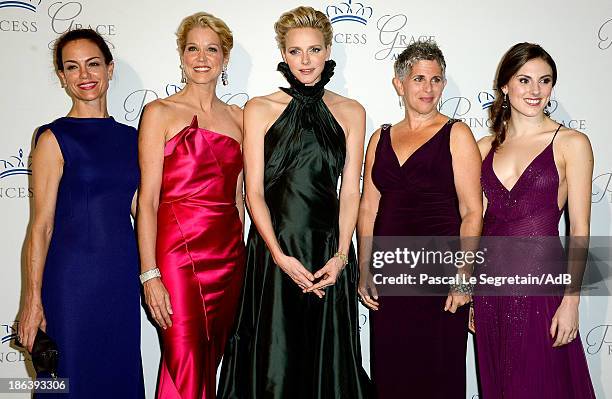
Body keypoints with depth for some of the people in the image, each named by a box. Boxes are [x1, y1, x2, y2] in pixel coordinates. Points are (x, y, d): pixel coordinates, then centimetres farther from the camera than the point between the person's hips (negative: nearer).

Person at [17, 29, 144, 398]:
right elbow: (42, 226, -8)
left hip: (124, 274, 5)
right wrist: (33, 300, -11)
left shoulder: (130, 137, 9)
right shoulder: (54, 139, -6)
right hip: (73, 275, -5)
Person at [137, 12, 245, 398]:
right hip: (179, 252, -4)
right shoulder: (161, 113, -1)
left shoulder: (238, 117, 12)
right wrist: (150, 274, -12)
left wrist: (240, 254, 9)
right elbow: (147, 200, -6)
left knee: (213, 363, 12)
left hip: (229, 254, 5)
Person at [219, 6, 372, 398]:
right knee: (273, 359, 4)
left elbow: (350, 192, 5)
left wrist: (341, 256, -8)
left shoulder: (351, 112, 8)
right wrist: (280, 256, -13)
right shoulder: (260, 110, 4)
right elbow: (254, 192, -2)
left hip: (329, 252, 1)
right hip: (272, 252, -1)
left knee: (327, 359, 8)